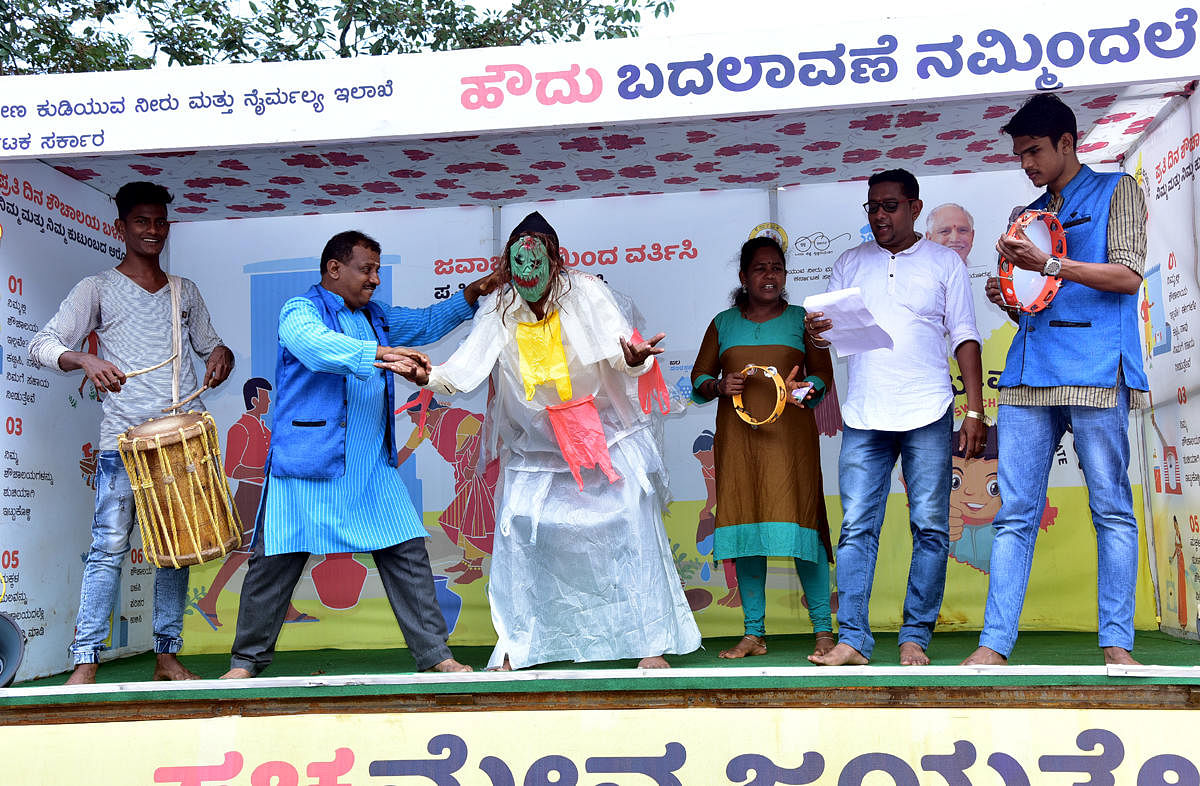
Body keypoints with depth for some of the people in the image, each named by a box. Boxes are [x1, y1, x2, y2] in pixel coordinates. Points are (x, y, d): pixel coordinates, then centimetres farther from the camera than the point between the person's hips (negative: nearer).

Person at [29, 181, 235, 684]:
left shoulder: (185, 291, 17)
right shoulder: (98, 289, 5)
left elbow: (209, 343, 24)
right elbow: (42, 344, -3)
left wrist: (221, 355, -1)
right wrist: (85, 360, -24)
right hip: (123, 439, -4)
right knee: (109, 546, -8)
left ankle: (168, 656, 13)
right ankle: (85, 664, -3)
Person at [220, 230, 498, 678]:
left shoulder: (376, 318, 19)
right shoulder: (299, 312, -5)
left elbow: (428, 322, 30)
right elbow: (318, 346, -27)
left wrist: (471, 295, 16)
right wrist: (382, 354, -37)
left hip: (372, 469, 6)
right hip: (306, 467, -5)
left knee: (408, 554, -1)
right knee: (275, 562, 1)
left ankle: (434, 654, 7)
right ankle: (248, 659, 18)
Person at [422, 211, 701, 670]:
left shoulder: (584, 293, -11)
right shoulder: (499, 312, -5)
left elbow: (620, 352, -17)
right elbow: (464, 370, -11)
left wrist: (634, 358, -41)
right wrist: (427, 375, -32)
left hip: (607, 438, -2)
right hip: (536, 449, 2)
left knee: (633, 530, -4)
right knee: (517, 532, -3)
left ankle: (652, 646, 8)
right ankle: (512, 647, 13)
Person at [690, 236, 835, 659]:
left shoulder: (800, 319, 12)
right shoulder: (723, 323, 15)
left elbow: (823, 372, 11)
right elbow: (698, 378, 16)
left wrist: (807, 390, -11)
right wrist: (719, 387, -6)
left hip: (789, 432, -2)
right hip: (737, 434, 2)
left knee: (799, 521, -11)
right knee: (744, 525, 0)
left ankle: (823, 630, -4)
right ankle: (753, 633, 7)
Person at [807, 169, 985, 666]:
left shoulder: (944, 262, 10)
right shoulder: (850, 264, 15)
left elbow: (965, 337, 7)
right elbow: (830, 333, 12)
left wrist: (975, 410, -1)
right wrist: (815, 333, -13)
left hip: (927, 415, -1)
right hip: (864, 417, 1)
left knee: (930, 528, 0)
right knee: (856, 527, -3)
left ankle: (915, 637, 8)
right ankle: (852, 640, -1)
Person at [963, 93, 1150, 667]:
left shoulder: (1117, 191, 12)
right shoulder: (1028, 217, 26)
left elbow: (1128, 275, -2)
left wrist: (1048, 265, -9)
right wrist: (1008, 299, 7)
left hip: (1095, 369, -4)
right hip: (1029, 374, 5)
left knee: (1111, 509, -4)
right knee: (1015, 513, -3)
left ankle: (1116, 643, 1)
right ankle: (995, 645, -5)